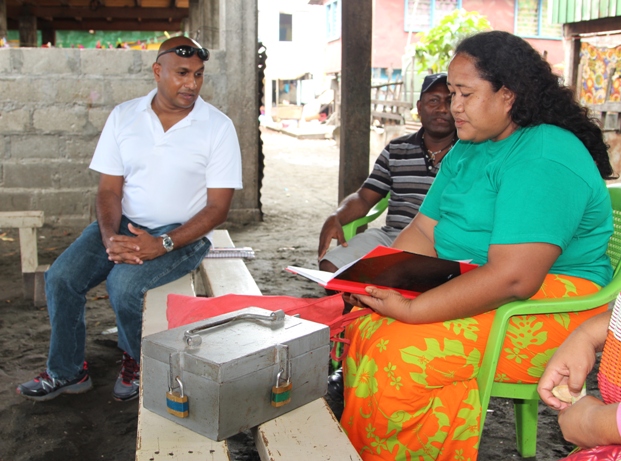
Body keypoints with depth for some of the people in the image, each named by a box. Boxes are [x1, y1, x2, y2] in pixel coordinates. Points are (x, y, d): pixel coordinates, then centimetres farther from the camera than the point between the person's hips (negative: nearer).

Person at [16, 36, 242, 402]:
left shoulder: (218, 127, -9)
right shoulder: (124, 116, 2)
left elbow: (218, 207, -11)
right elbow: (110, 189, 3)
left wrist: (162, 245, -22)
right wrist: (110, 237, -18)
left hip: (182, 232, -4)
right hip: (125, 223, 4)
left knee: (124, 283, -28)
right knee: (60, 277, -14)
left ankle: (139, 363, 4)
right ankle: (67, 372, 10)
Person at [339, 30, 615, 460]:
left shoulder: (544, 159, -18)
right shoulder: (466, 151, 13)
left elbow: (513, 278, -27)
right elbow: (424, 231, 10)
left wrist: (411, 310, -26)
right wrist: (375, 281, -8)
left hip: (551, 306, -8)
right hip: (465, 287, 9)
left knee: (402, 351, -26)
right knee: (364, 329, -12)